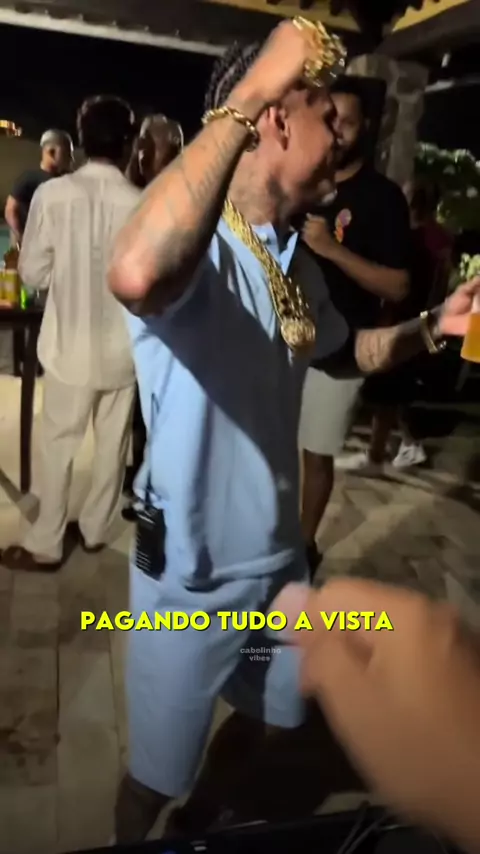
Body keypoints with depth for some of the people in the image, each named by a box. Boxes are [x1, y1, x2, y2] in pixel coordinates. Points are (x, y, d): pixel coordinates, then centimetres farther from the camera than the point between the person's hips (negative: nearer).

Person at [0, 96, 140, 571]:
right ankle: (96, 529, 31)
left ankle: (45, 545, 20)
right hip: (123, 348, 1)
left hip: (71, 346, -1)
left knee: (58, 445, 11)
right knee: (112, 444, 16)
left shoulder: (53, 193, -10)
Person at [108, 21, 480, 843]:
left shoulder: (296, 261, 2)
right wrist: (245, 96, -39)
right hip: (190, 576, -7)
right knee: (157, 774, 18)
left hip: (276, 556, 8)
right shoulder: (195, 246, -25)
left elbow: (342, 348, 19)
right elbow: (136, 277, -50)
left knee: (271, 716, 32)